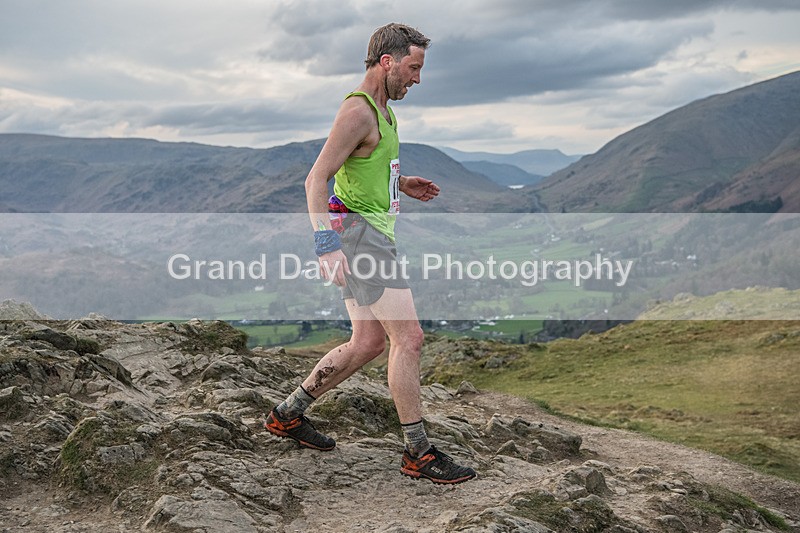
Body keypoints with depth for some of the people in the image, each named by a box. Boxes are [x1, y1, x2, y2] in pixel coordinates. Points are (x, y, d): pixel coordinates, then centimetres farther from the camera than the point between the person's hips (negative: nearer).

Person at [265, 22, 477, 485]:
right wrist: (327, 244, -30)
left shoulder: (381, 109, 17)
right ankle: (419, 453, -1)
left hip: (371, 233, 11)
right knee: (409, 338, -11)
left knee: (368, 344, 12)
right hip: (359, 231, -11)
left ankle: (287, 415, 23)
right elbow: (317, 178, -21)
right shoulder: (358, 110, -15)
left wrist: (402, 184, 21)